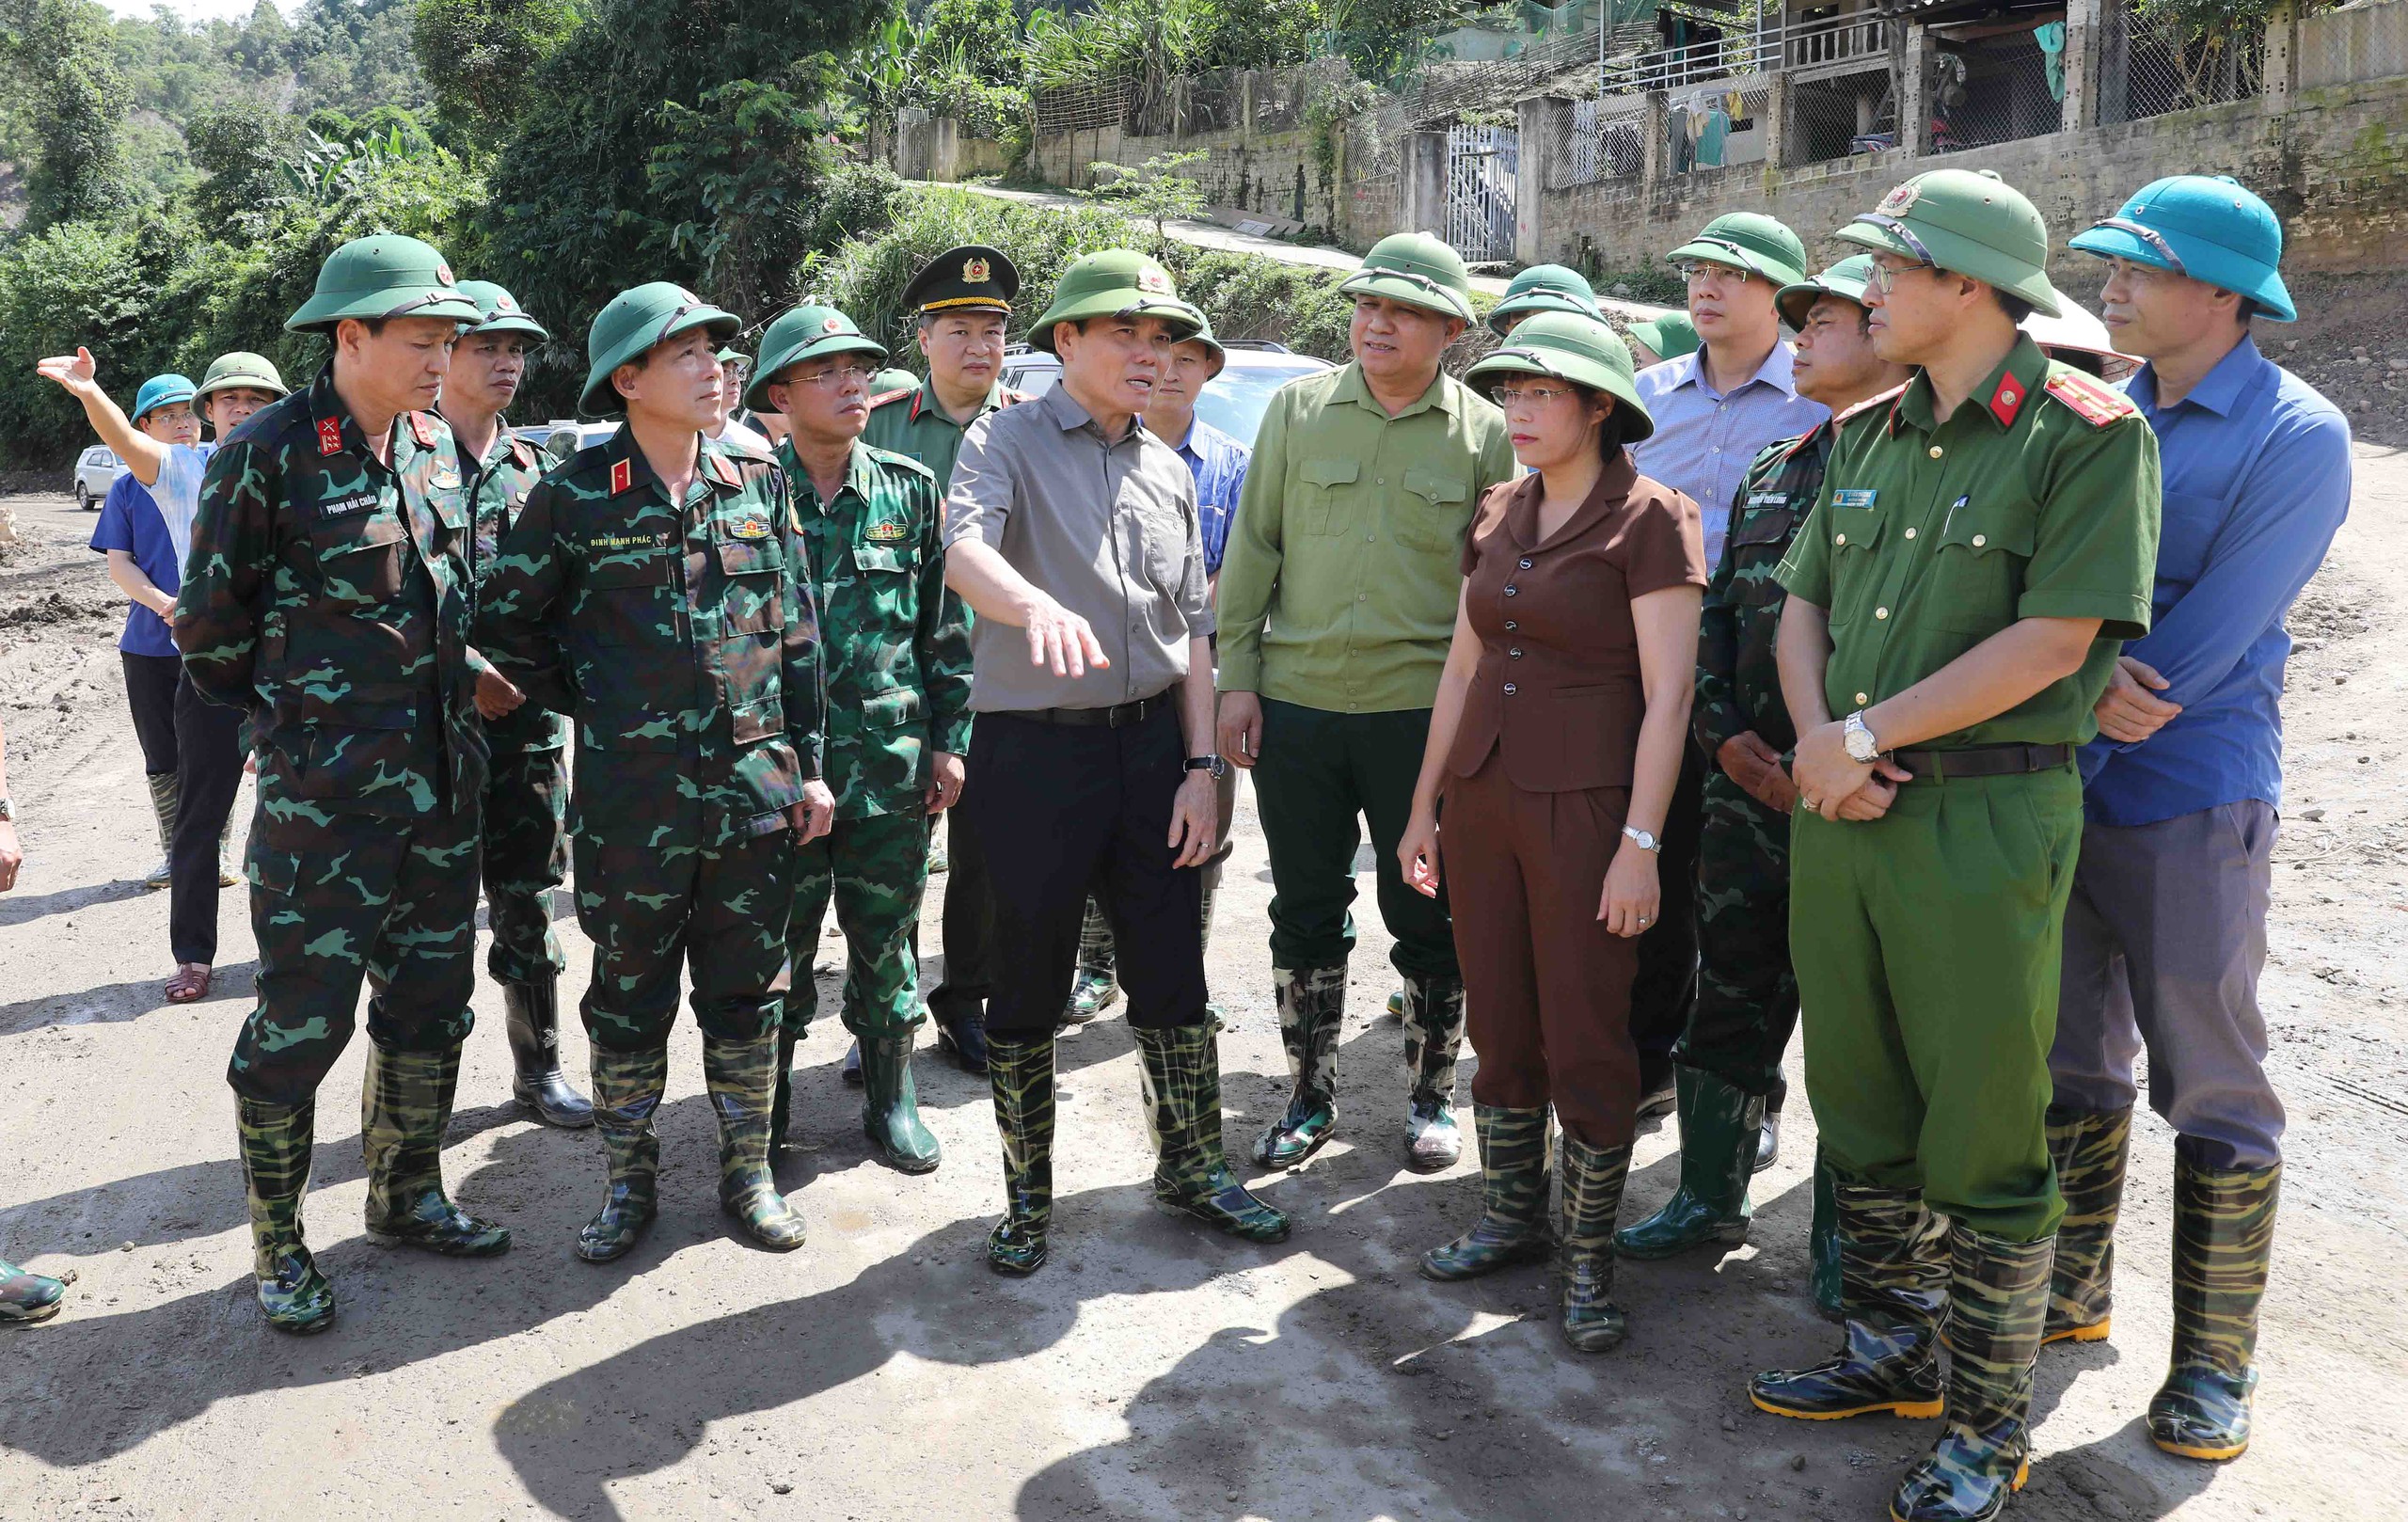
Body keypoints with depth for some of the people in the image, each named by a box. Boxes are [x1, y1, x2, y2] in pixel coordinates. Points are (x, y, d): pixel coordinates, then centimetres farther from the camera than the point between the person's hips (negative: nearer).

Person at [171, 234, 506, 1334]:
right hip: (323, 789, -6)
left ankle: (406, 1196, 32)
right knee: (303, 1017, 2)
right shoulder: (270, 451, -12)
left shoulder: (437, 444, 7)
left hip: (441, 777, 6)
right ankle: (277, 1245, 18)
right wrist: (298, 716, 3)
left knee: (432, 1000, 14)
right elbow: (210, 627, -5)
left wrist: (457, 679, 11)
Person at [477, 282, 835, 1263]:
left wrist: (807, 763, 7)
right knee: (628, 997, 10)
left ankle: (747, 1170, 26)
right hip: (631, 795, -2)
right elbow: (506, 621, 6)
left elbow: (797, 631, 8)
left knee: (749, 991, 11)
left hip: (755, 786, 3)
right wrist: (588, 705, 4)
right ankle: (629, 1180, 26)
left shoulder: (758, 481, 5)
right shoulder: (576, 495, -5)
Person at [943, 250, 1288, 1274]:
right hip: (1034, 753, -4)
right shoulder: (1007, 442, -4)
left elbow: (1192, 628, 13)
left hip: (1151, 745, 5)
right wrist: (1037, 606, -46)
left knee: (1173, 977, 10)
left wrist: (1200, 767, 5)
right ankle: (1027, 1197, 24)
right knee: (1029, 986, 7)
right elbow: (965, 548, -25)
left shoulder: (1168, 470, 13)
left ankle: (1191, 1168, 29)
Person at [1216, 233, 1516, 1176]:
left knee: (1426, 913, 7)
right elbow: (1252, 548, 5)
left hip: (1422, 707, -2)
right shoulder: (1298, 409, 5)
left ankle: (1432, 1096, 26)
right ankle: (1311, 1093, 27)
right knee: (1305, 910, 11)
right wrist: (1236, 676, 0)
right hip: (1294, 700, 2)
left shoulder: (1485, 434, 1)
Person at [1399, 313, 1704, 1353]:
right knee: (1501, 1031, 13)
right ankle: (1510, 1219, 29)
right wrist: (1426, 804, 15)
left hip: (1586, 803, -6)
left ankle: (1589, 1256, 16)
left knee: (1587, 1042, 1)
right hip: (1482, 798, 6)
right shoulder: (1498, 514, 11)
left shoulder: (1649, 518, -8)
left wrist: (1641, 843, -17)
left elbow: (1667, 693, -12)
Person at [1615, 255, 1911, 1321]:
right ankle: (1708, 1200, 28)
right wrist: (1726, 734, 1)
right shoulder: (1768, 475, 16)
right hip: (1747, 785, 6)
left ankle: (1845, 1238, 18)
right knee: (1730, 1001, 13)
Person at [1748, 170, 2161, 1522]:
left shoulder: (2086, 432, -8)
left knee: (1985, 1134, 2)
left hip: (1987, 817, -7)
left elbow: (2054, 641, -16)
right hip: (1842, 806, 7)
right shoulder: (1870, 434, 13)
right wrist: (1819, 738, -5)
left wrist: (1866, 734, -14)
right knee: (1862, 1105, 16)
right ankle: (1891, 1349, 34)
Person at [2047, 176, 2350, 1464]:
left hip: (2190, 798, -6)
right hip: (2058, 787, 6)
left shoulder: (2294, 436, -9)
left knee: (2211, 1090, 4)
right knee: (2069, 1062, 15)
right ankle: (2072, 1291, 32)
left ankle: (2216, 1361, 17)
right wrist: (2091, 677, -17)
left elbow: (2214, 631, -17)